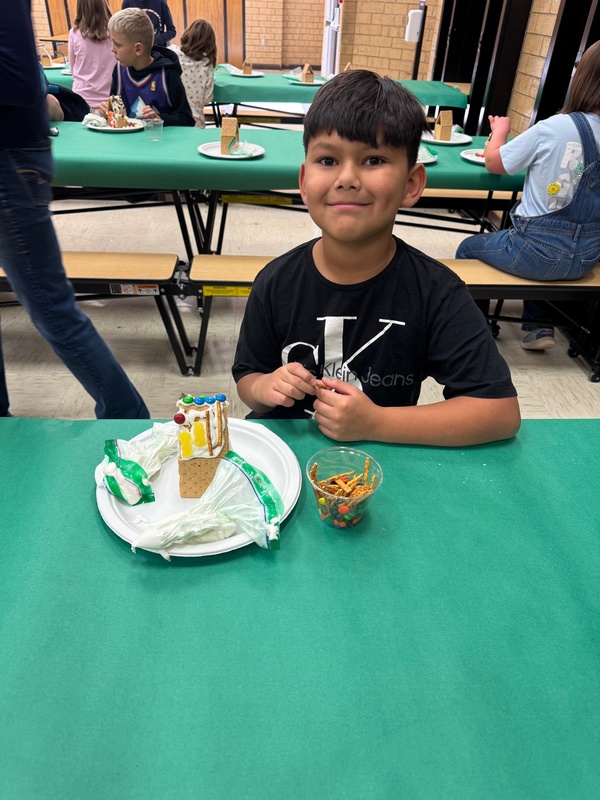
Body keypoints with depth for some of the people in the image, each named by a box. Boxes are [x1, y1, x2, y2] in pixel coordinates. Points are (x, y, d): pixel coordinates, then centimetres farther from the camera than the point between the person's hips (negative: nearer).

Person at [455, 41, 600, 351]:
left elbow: (493, 162, -4)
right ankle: (539, 327, 31)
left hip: (541, 254, -6)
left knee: (468, 249, 20)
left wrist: (500, 130, 13)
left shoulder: (555, 128, -17)